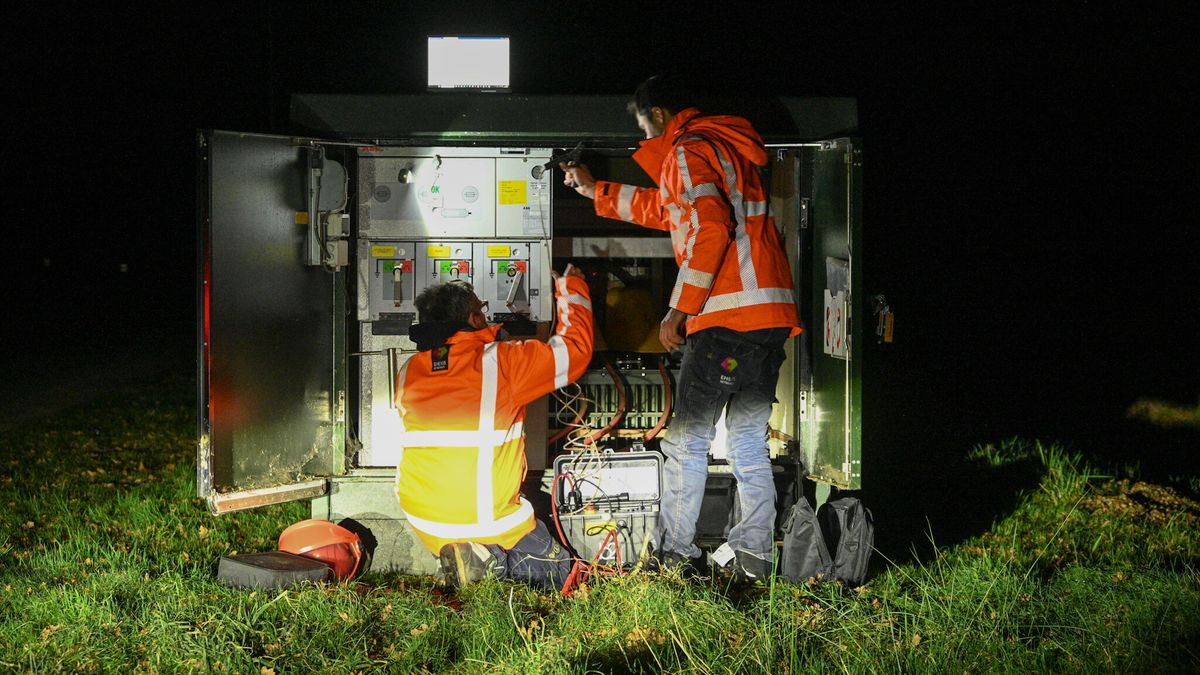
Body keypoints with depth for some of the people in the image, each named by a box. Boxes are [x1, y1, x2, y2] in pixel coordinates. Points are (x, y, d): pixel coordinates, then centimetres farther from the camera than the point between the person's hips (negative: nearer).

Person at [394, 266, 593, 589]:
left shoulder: (407, 373, 0)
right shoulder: (501, 362, -13)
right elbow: (576, 349, -4)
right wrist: (571, 284, 12)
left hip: (425, 526, 5)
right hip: (488, 521, -5)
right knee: (559, 570, 16)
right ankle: (492, 560, -11)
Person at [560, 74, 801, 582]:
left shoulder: (688, 152, -4)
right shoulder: (726, 147, 26)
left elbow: (710, 227, -21)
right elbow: (666, 210, 39)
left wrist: (680, 309, -17)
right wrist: (596, 191, 44)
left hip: (727, 316, -9)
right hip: (772, 316, 9)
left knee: (686, 441, -1)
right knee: (749, 441, 12)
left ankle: (673, 558, 4)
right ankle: (752, 558, 13)